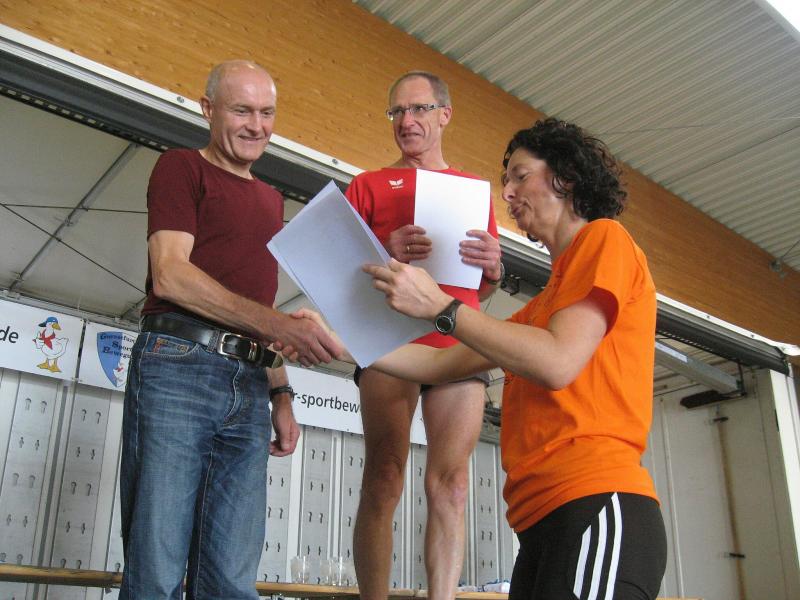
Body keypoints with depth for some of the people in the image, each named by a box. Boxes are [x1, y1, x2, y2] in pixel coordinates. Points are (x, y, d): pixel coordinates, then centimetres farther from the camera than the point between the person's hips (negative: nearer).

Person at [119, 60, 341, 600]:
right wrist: (282, 325, -15)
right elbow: (170, 276, -8)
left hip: (249, 384, 6)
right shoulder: (182, 167, 6)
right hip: (178, 366, -5)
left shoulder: (272, 200, 26)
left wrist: (281, 394, 16)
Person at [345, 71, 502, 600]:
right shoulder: (369, 185, 17)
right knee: (384, 481, -6)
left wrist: (493, 265, -1)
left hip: (461, 343, 2)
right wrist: (383, 256, -11)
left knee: (450, 485, -5)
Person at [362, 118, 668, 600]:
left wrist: (440, 306, -11)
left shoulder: (606, 238, 1)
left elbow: (558, 363, -14)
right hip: (543, 518, 9)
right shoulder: (547, 302, 27)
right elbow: (443, 364, 22)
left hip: (597, 505, -8)